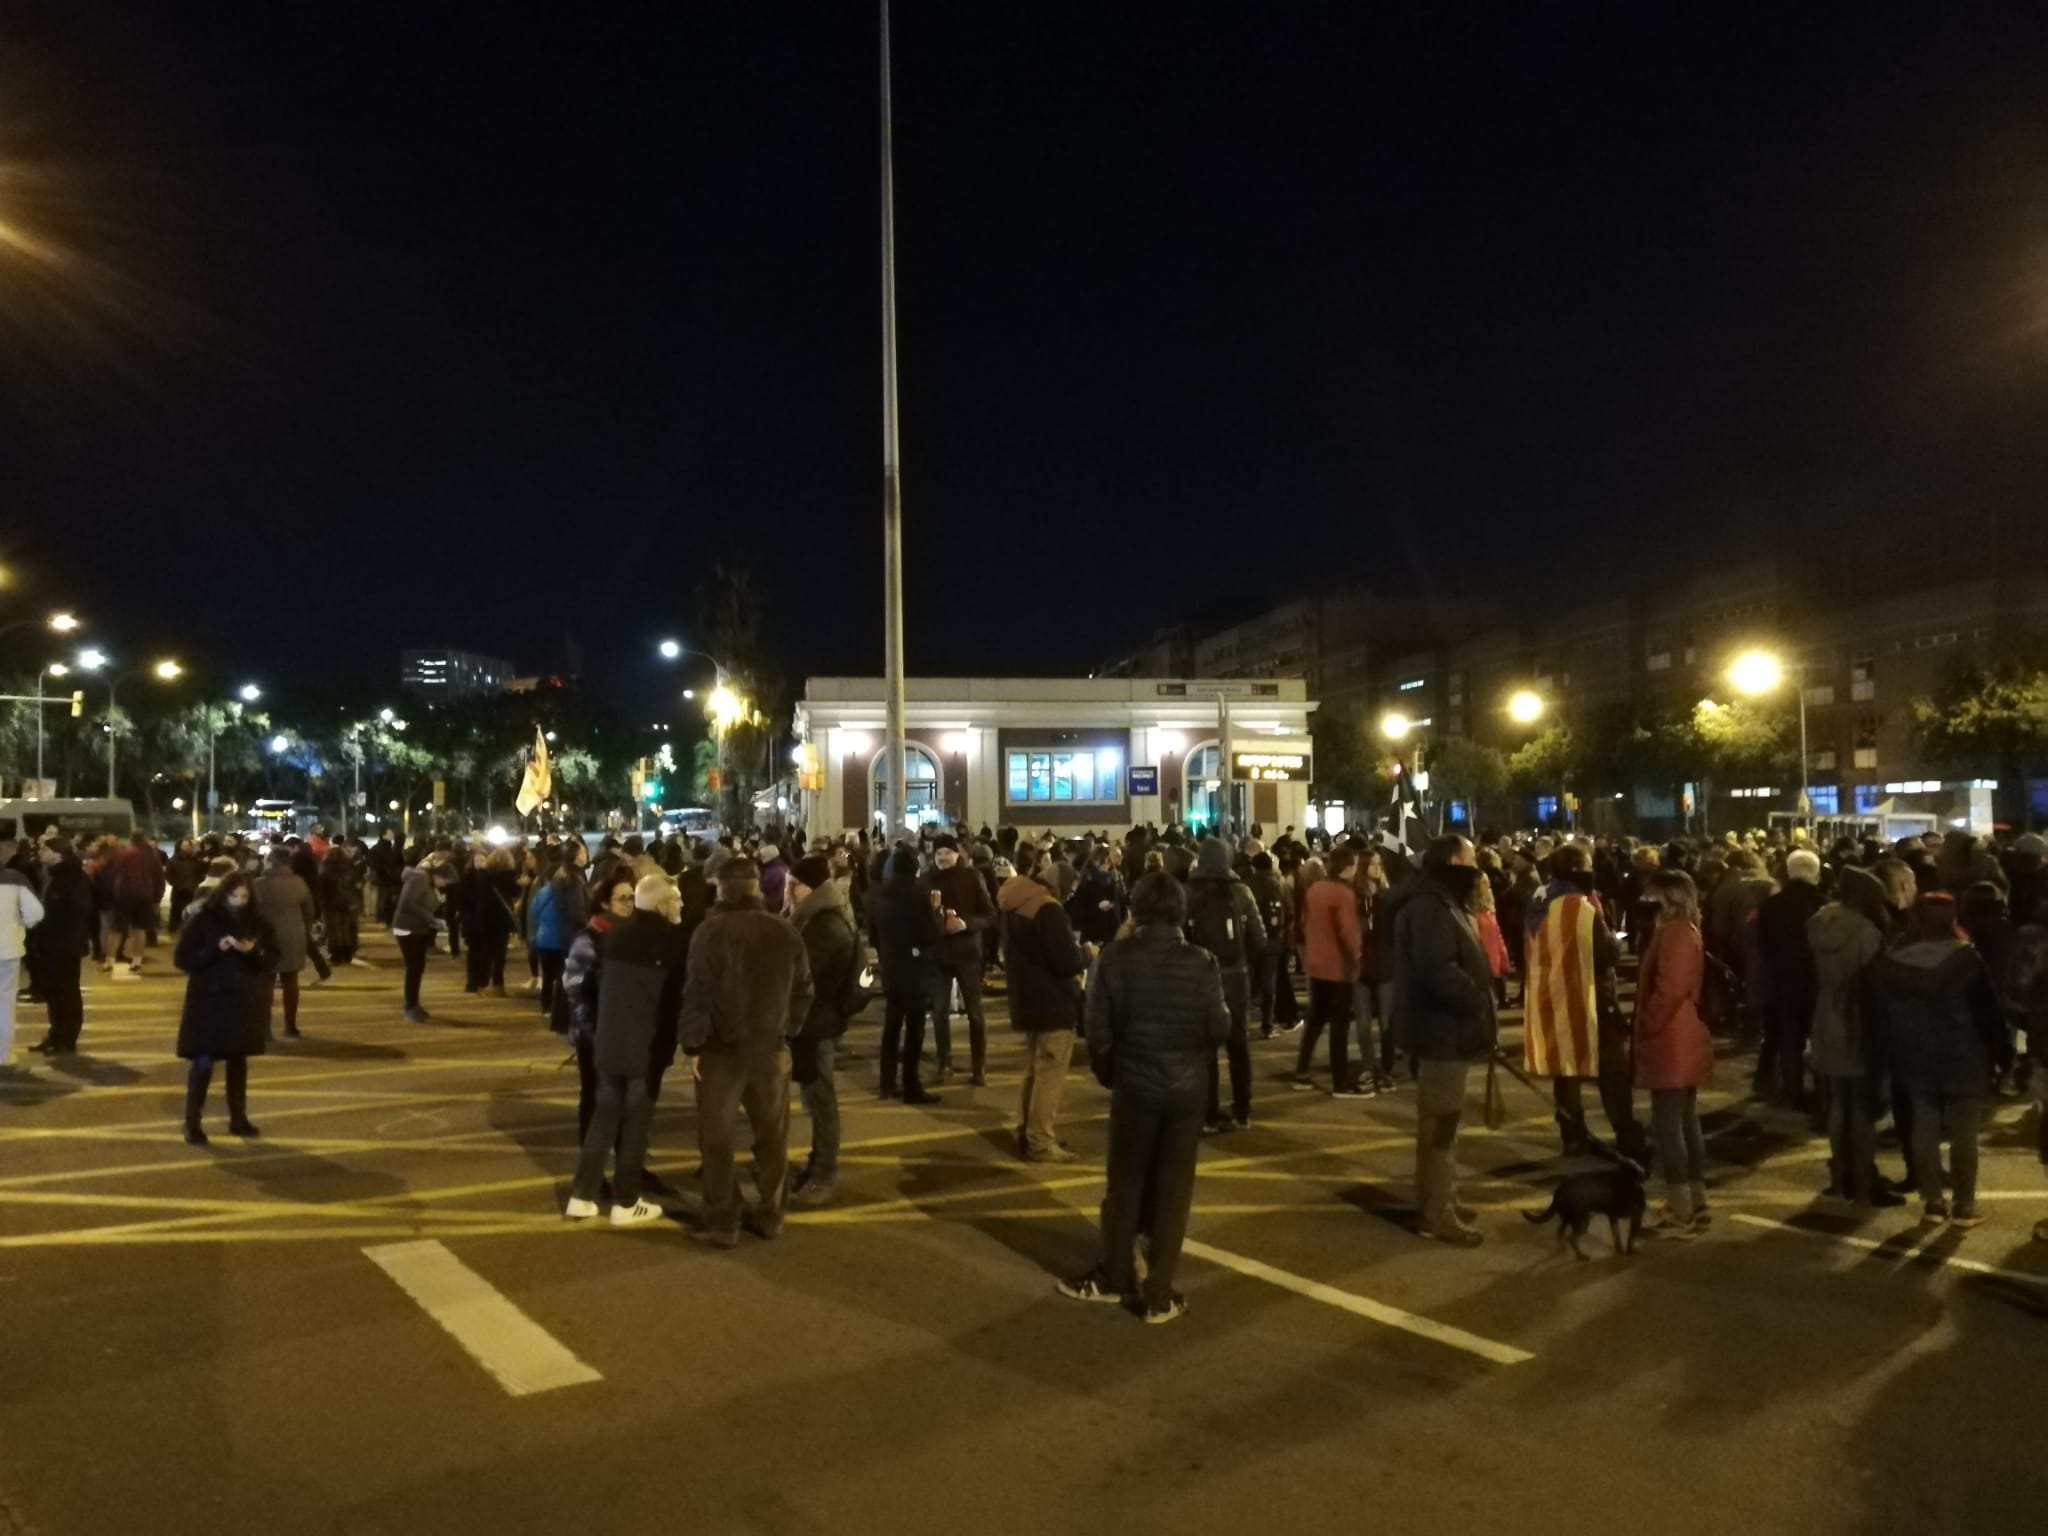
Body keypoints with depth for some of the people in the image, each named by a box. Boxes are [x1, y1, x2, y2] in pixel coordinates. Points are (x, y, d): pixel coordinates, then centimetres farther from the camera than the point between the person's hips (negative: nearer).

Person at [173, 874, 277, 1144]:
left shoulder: (257, 923, 4)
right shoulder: (202, 920, -6)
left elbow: (272, 960, 3)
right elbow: (183, 958, -9)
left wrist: (254, 951, -18)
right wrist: (216, 949, -23)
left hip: (245, 1001, 4)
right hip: (209, 1000, -3)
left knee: (238, 1061, 12)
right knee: (203, 1062, -5)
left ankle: (238, 1119, 22)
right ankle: (192, 1123, 4)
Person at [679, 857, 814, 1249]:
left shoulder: (711, 931, -12)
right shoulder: (786, 932, -1)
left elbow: (697, 992, -15)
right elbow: (804, 991, 4)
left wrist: (693, 1044, -7)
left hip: (722, 1048, -3)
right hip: (771, 1047, 3)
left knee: (716, 1138, 7)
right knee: (772, 1136, 15)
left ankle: (722, 1224, 10)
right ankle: (770, 1216, 24)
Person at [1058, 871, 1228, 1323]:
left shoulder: (1113, 959, -11)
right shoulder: (1202, 962, -10)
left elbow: (1098, 1033, -9)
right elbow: (1219, 1030, -7)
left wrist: (1108, 1074, 9)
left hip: (1134, 1085, 0)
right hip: (1188, 1088, 0)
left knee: (1125, 1184, 17)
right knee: (1173, 1189, 10)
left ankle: (1114, 1276, 29)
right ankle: (1158, 1295, 16)